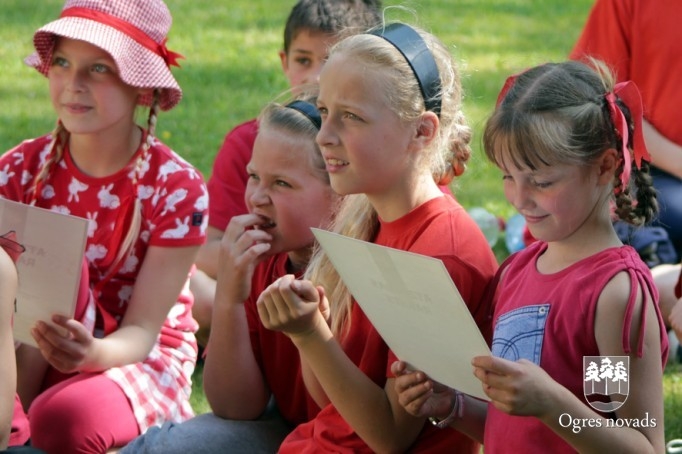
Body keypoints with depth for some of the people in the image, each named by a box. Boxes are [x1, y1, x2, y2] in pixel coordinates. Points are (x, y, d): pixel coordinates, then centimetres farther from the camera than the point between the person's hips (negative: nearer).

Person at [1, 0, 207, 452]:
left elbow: (141, 331, -15)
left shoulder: (177, 188, -14)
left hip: (137, 360, -2)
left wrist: (93, 354, -38)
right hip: (40, 363, 2)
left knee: (69, 417, -35)